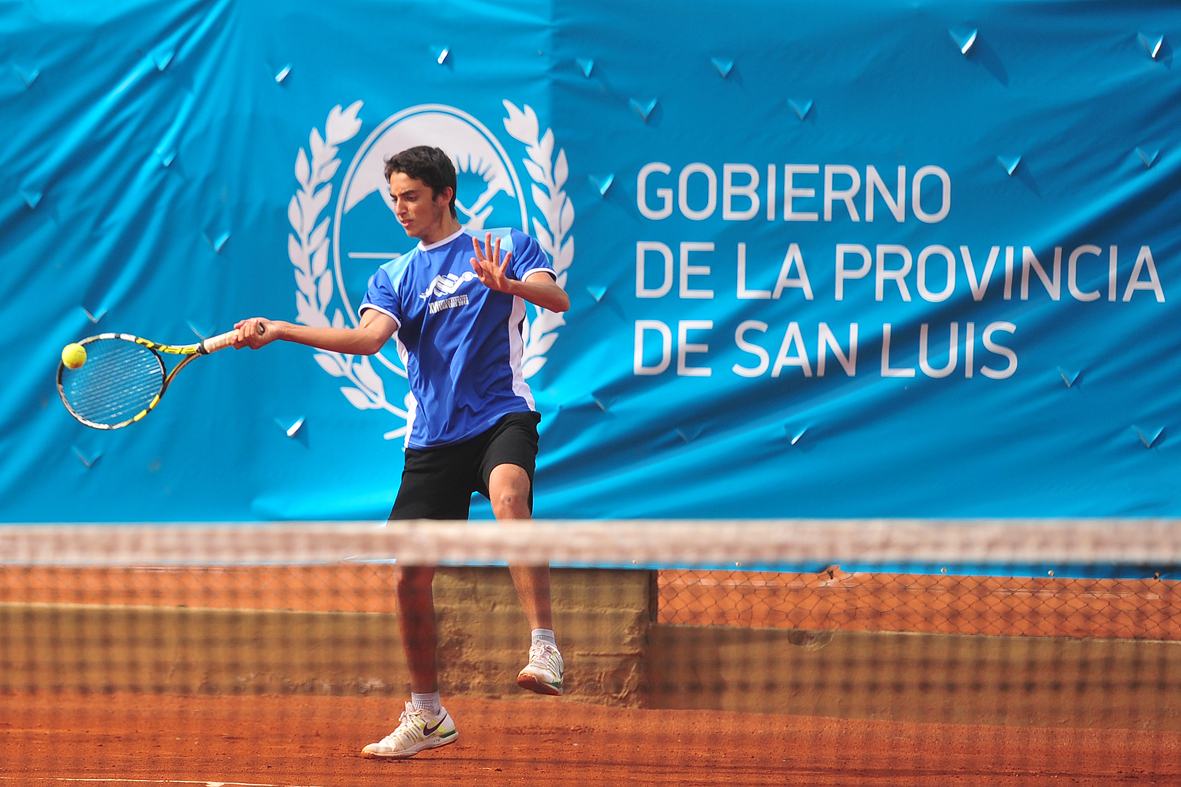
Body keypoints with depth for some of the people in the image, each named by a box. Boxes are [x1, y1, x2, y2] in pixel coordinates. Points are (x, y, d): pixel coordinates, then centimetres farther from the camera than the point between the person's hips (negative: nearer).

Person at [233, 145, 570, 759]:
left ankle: (544, 649, -40)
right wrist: (279, 331, -16)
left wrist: (510, 285, -32)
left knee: (508, 498, -37)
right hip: (432, 439, 4)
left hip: (501, 417, -4)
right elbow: (369, 338, -3)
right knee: (408, 577, 0)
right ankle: (427, 717, 19)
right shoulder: (394, 277, 15)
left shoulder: (507, 246, 6)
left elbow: (557, 299, -10)